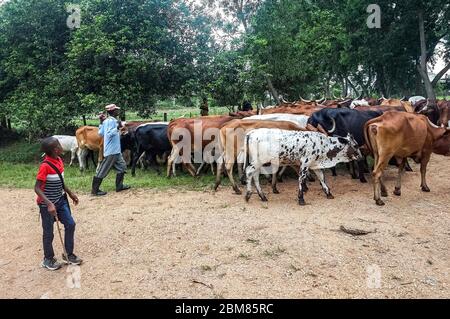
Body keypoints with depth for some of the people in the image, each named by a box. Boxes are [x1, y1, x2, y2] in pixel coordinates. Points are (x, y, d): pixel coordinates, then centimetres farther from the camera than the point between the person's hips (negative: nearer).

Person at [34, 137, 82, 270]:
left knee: (70, 224, 7)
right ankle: (48, 259, 28)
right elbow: (37, 188, -23)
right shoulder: (45, 166, -24)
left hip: (60, 200, 7)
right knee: (48, 232, 7)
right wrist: (49, 204, -32)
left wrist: (71, 194, 19)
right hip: (47, 204, -7)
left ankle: (68, 254, 24)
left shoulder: (59, 160, 0)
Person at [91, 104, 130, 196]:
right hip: (111, 150, -10)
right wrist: (117, 127, -22)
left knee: (122, 166, 16)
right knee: (103, 170, -3)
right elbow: (109, 134, -25)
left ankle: (119, 186, 23)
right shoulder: (111, 121, -15)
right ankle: (95, 190, 4)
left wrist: (101, 123, 18)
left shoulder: (106, 121, 12)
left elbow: (100, 133, 12)